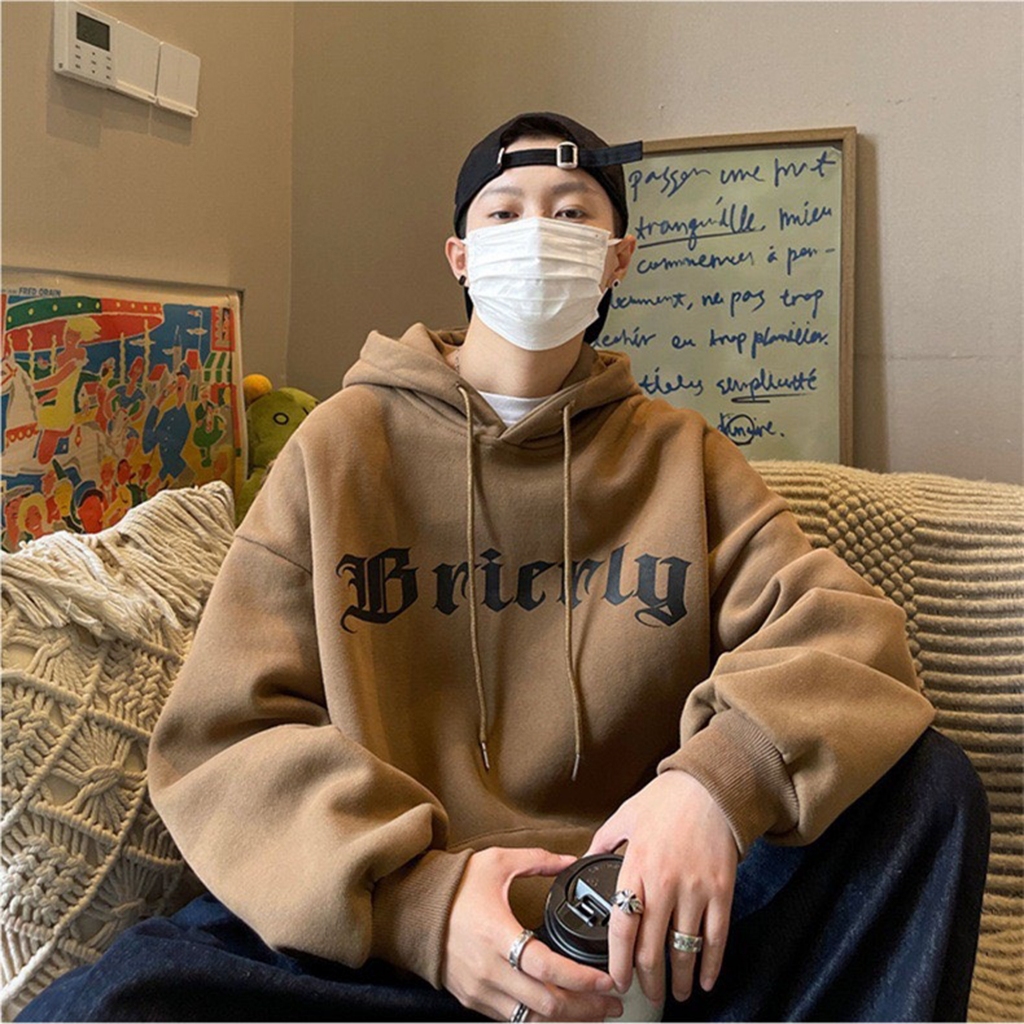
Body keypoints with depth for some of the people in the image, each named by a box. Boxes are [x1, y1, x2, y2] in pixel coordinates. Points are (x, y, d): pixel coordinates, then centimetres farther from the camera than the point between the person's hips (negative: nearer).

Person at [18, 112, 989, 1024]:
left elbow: (841, 629, -4)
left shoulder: (681, 455, 9)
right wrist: (414, 895, -20)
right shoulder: (343, 444, 3)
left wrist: (722, 778, -26)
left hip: (647, 919, 1)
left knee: (926, 784, -18)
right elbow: (224, 733, -3)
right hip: (383, 925, 0)